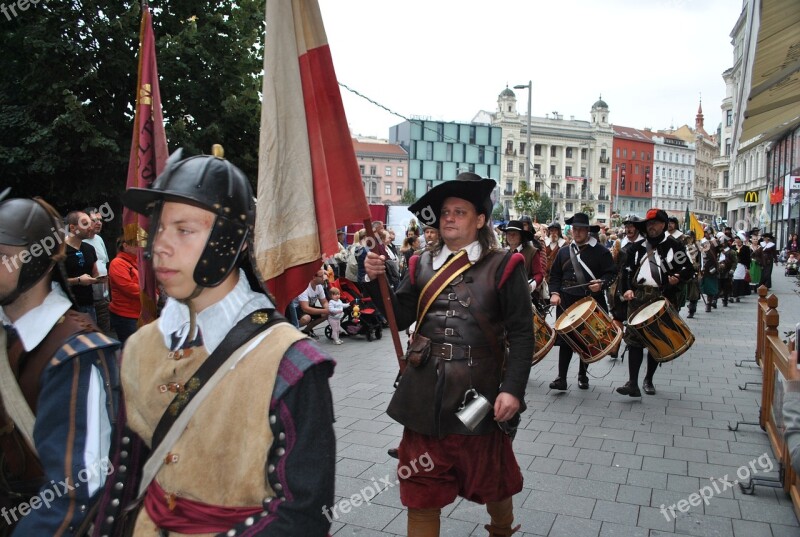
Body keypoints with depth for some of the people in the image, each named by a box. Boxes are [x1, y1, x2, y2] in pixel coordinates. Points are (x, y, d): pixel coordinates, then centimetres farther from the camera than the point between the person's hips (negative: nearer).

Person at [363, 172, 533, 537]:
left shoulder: (502, 266, -3)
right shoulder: (422, 265, 8)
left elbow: (522, 334, -6)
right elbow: (399, 318, 4)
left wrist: (512, 389, -15)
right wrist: (376, 280, -10)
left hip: (478, 395, -2)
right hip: (424, 396, 3)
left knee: (493, 483, 22)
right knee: (421, 493, 12)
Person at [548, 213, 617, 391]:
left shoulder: (600, 251, 0)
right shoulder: (564, 252, 11)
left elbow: (611, 273, -2)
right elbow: (555, 275, 12)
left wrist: (601, 284, -21)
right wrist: (554, 293, -2)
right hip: (567, 302, 2)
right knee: (565, 339, -2)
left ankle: (583, 375, 24)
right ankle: (561, 378, 1)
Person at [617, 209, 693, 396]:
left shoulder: (674, 245, 3)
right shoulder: (638, 247, 14)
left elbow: (688, 269, 2)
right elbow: (627, 271, 13)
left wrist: (677, 277, -19)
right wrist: (627, 289, -2)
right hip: (638, 297, 2)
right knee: (634, 339, -7)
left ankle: (649, 380, 24)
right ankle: (633, 383, -8)